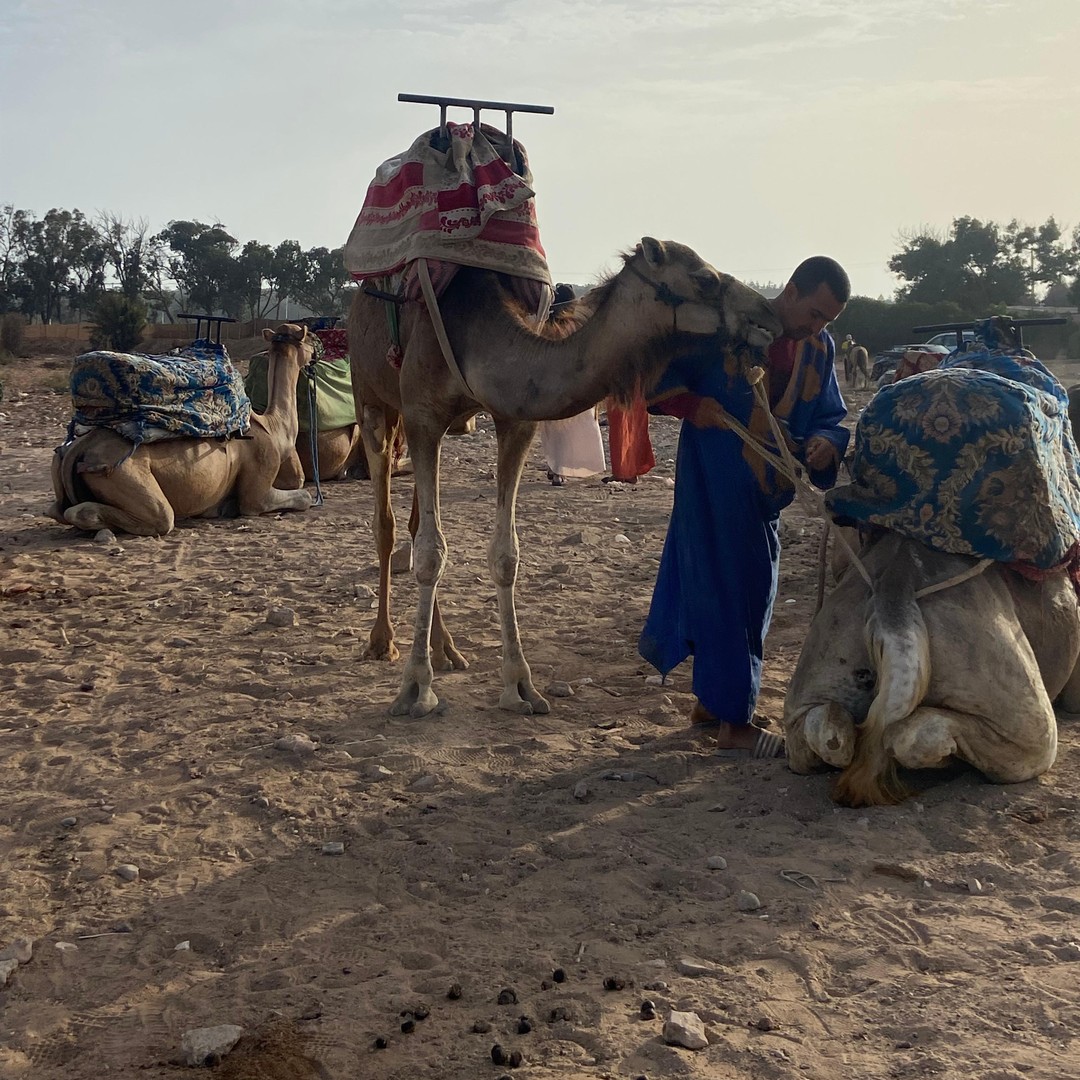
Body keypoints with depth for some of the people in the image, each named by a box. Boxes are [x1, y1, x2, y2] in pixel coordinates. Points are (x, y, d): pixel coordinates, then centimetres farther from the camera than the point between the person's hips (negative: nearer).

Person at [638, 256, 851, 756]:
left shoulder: (820, 349, 6)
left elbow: (831, 416, 9)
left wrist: (825, 442, -13)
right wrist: (696, 407, -20)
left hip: (767, 492, 8)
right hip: (714, 485, -7)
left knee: (753, 593, 14)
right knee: (728, 592, -5)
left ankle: (709, 700, 30)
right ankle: (732, 722, 5)